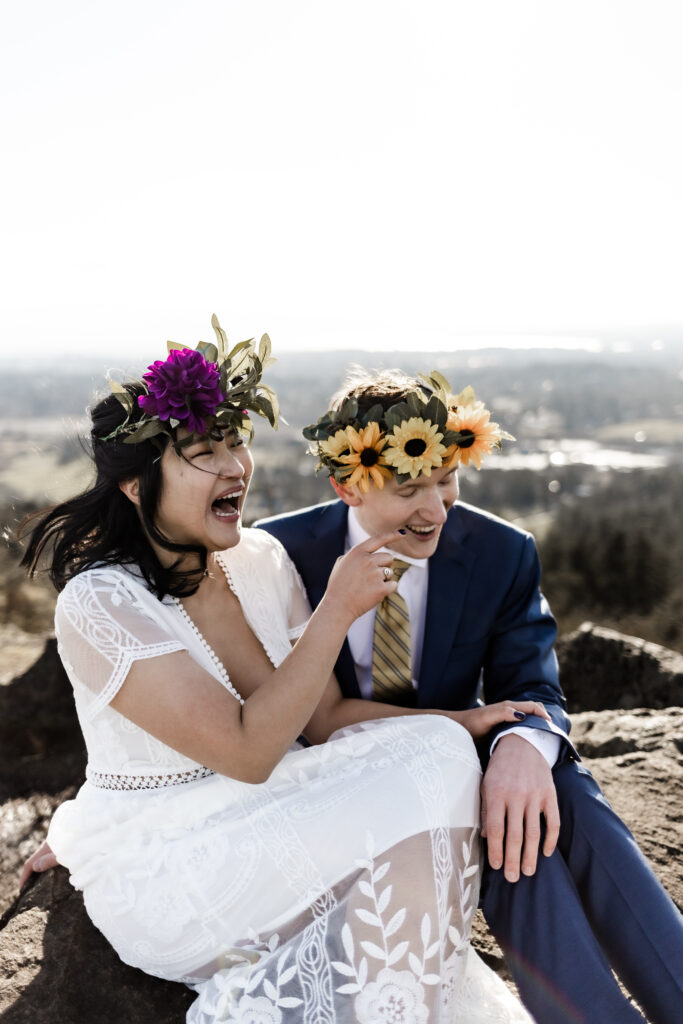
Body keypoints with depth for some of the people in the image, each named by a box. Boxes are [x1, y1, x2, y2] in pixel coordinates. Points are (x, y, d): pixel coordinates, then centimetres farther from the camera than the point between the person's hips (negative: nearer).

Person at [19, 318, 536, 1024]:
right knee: (410, 806, -22)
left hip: (271, 823, 7)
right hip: (161, 871, -7)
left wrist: (460, 721, -11)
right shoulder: (98, 602, -21)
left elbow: (325, 716, 1)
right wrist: (337, 608, -23)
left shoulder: (262, 560, -2)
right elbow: (247, 750, -25)